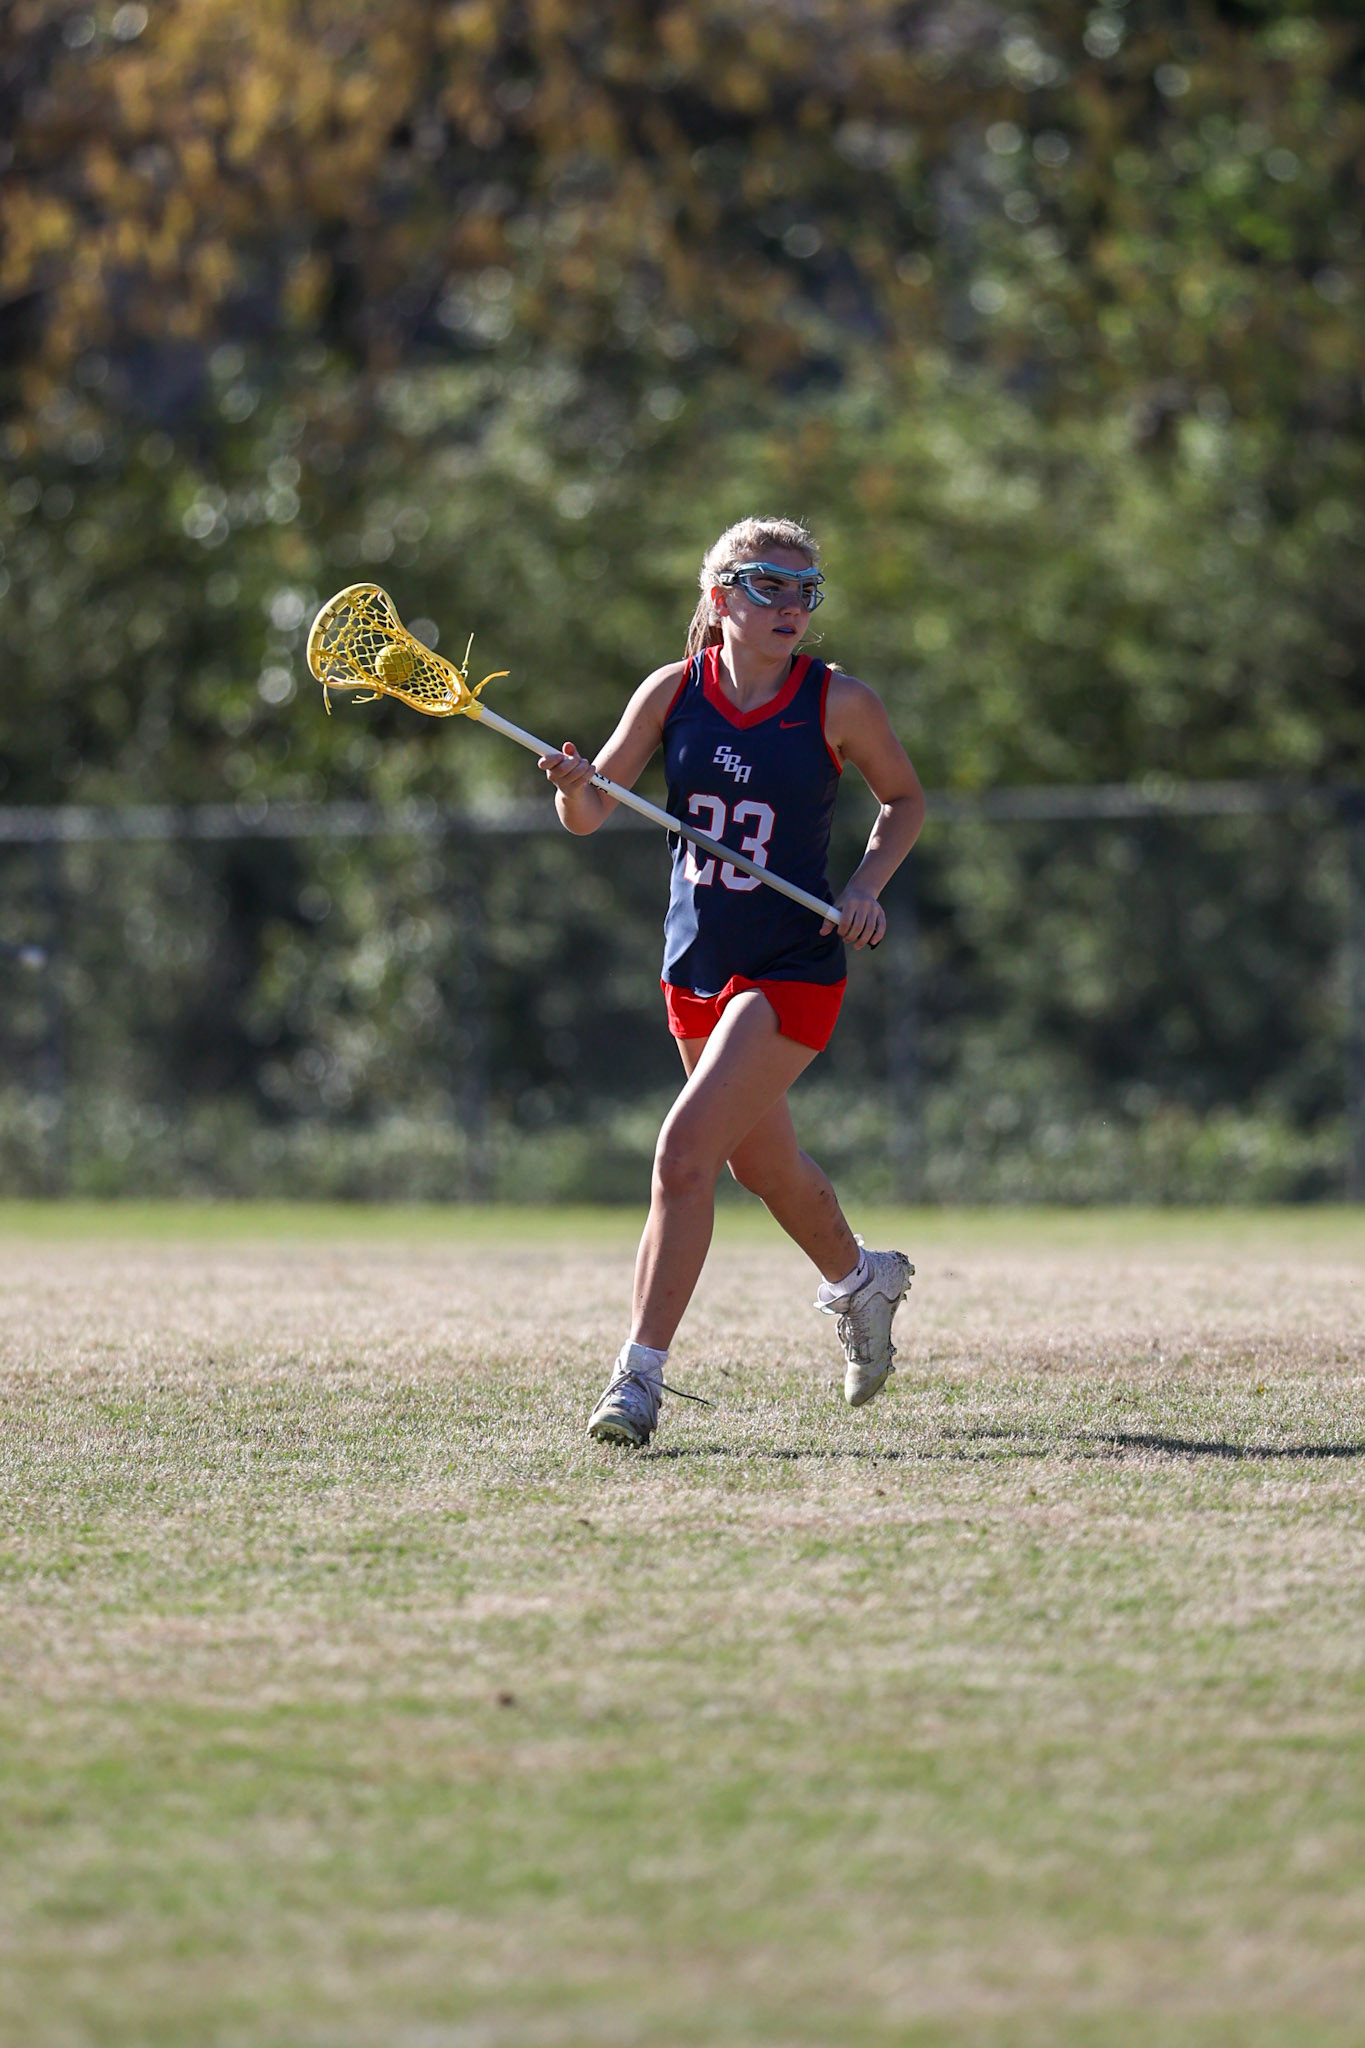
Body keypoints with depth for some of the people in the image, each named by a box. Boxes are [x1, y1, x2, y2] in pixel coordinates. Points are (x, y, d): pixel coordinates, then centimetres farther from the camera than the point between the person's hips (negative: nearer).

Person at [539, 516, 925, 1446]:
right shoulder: (676, 690, -3)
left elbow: (905, 798, 7)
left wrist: (867, 885, -10)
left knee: (684, 1155, -18)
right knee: (762, 1162, 22)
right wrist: (576, 786, -27)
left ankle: (642, 1372, -11)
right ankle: (861, 1279, 52)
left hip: (791, 974, -5)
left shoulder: (840, 703, -10)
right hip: (697, 970, 5)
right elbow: (589, 815, -3)